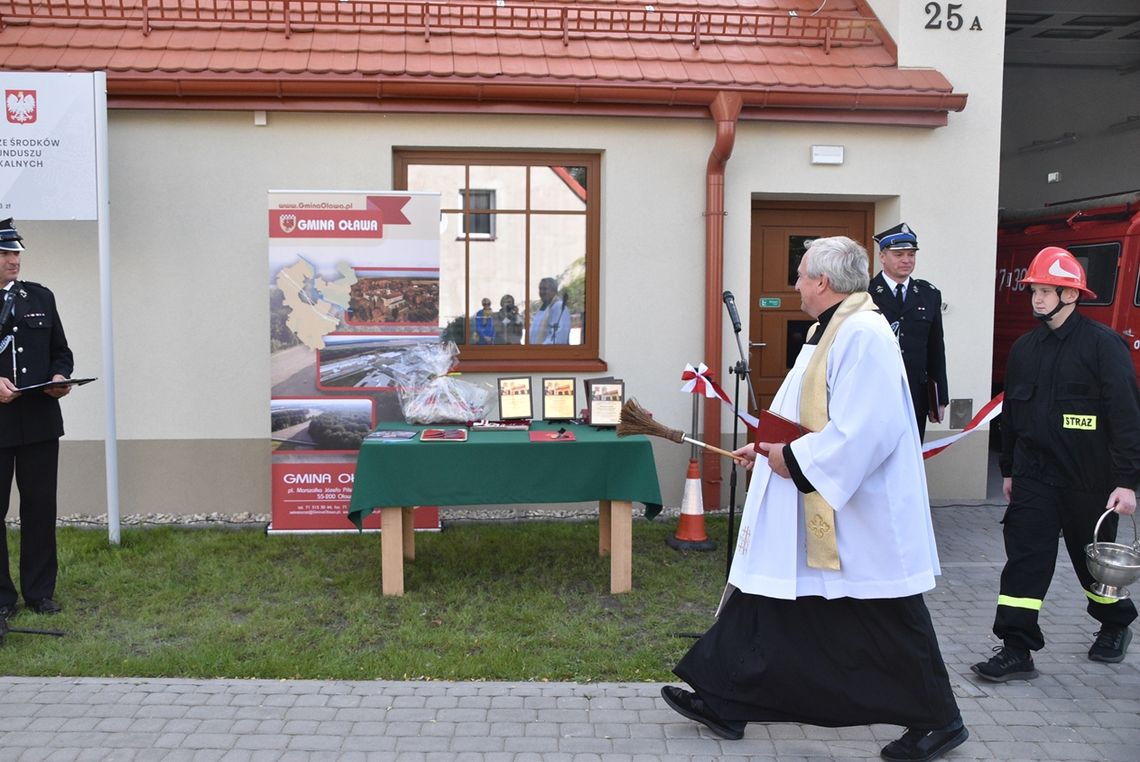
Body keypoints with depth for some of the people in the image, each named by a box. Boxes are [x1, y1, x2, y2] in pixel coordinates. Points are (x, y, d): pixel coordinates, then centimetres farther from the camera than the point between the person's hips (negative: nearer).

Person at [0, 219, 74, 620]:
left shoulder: (41, 297, 10)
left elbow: (61, 352, 14)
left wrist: (59, 377, -5)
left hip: (40, 421, 3)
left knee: (40, 507, 8)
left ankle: (40, 591, 19)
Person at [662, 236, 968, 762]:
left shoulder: (862, 335, -22)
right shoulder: (834, 330, 12)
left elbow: (865, 430, -30)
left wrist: (796, 460, -21)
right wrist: (770, 448, 13)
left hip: (857, 518, -11)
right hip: (816, 511, 11)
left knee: (888, 624, 5)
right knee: (767, 602, 13)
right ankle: (726, 703, 23)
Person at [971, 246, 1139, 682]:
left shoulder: (1103, 344, -11)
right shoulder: (1024, 349, 7)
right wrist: (1008, 469, 17)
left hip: (1089, 478, -4)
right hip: (1034, 476, 4)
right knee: (1024, 557, -3)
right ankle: (1016, 650, 0)